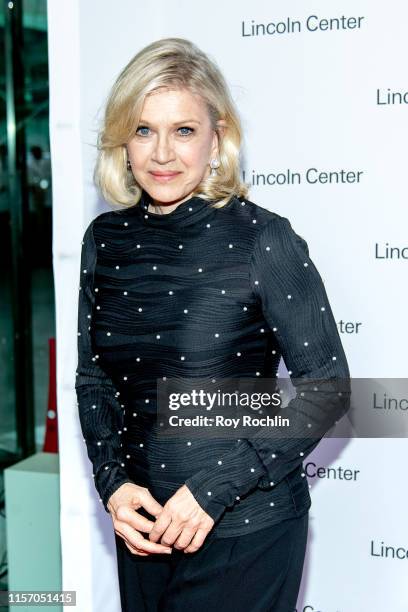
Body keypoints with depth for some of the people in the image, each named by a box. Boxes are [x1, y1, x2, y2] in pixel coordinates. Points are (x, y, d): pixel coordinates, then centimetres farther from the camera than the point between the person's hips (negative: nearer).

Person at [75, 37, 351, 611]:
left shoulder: (262, 237, -15)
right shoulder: (105, 239, -1)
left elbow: (326, 383, -13)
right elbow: (93, 377, 7)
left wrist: (215, 489, -17)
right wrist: (112, 483, -6)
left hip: (247, 529, -4)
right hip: (143, 523, 5)